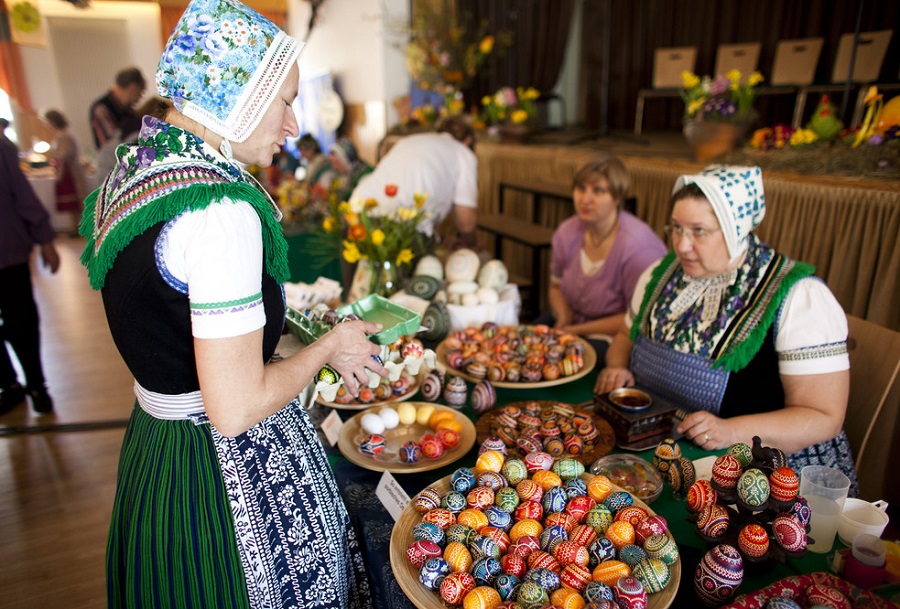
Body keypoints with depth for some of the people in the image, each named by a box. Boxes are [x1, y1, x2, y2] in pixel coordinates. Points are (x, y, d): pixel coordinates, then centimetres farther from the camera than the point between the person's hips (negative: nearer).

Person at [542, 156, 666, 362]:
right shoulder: (567, 232, 0)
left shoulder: (639, 245, -23)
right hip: (573, 324, 7)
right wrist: (564, 319, -7)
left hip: (616, 338, -7)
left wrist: (578, 330, -19)